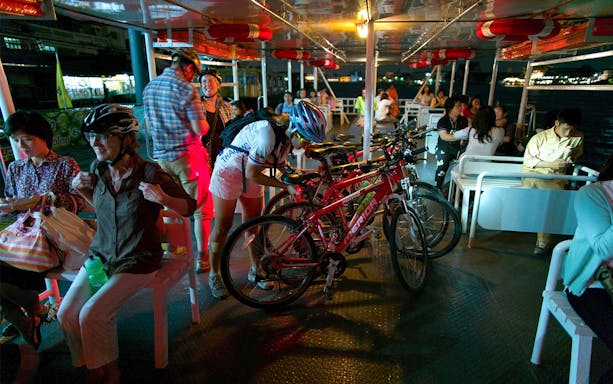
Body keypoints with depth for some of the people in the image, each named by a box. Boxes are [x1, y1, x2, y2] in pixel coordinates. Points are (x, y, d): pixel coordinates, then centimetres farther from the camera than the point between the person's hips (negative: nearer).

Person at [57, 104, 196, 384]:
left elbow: (189, 206, -13)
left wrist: (163, 199, -32)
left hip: (137, 261, -6)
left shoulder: (149, 173, -19)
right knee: (66, 314, -3)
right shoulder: (97, 169, -2)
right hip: (101, 255, 6)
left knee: (92, 315, -15)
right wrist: (81, 190, -1)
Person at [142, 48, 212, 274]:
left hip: (161, 156, 7)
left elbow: (149, 125, 16)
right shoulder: (186, 90, -15)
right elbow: (201, 129, -17)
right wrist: (202, 120, 4)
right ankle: (202, 259, 12)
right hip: (187, 156, -7)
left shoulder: (149, 88, 7)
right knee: (201, 208, 5)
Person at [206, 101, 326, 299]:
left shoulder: (288, 136, -9)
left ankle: (255, 271, 26)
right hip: (229, 173, -7)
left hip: (251, 175, 7)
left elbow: (280, 162, 7)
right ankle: (214, 275, 19)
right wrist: (285, 186, -26)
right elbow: (252, 174, -30)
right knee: (222, 228, 1)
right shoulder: (267, 134, -36)